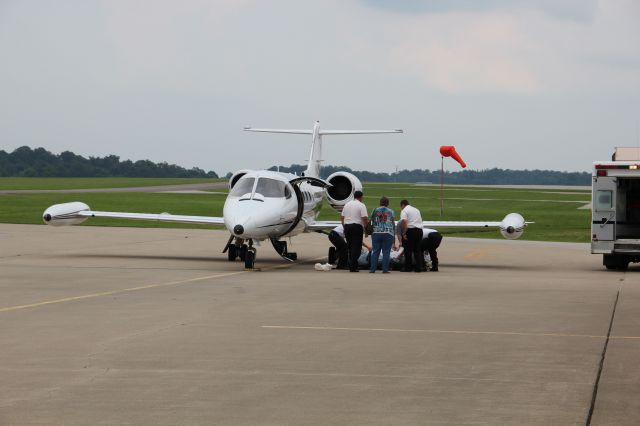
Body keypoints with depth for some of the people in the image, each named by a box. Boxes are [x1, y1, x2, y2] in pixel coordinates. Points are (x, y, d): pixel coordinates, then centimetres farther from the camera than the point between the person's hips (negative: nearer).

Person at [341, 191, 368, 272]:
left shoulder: (347, 204, 13)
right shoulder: (361, 205, -6)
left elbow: (342, 217, 14)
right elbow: (365, 218, -12)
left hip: (347, 226, 6)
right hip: (357, 226, -6)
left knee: (350, 247, 14)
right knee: (356, 247, -4)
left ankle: (351, 266, 16)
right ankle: (353, 267, -9)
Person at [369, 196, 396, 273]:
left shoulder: (375, 210, 8)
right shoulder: (390, 212, 8)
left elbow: (372, 222, 12)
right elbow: (393, 224, 10)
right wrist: (394, 236, 16)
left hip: (376, 233, 1)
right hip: (388, 234, -1)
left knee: (375, 252, 3)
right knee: (386, 252, -1)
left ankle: (372, 269, -1)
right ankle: (385, 269, -6)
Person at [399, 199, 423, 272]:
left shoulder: (404, 211, -2)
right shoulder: (416, 210, 21)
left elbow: (404, 221, -17)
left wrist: (404, 233, -14)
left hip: (410, 230, -6)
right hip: (419, 230, 6)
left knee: (408, 250, 1)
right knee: (418, 250, 10)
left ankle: (408, 268, 2)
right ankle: (419, 267, 6)